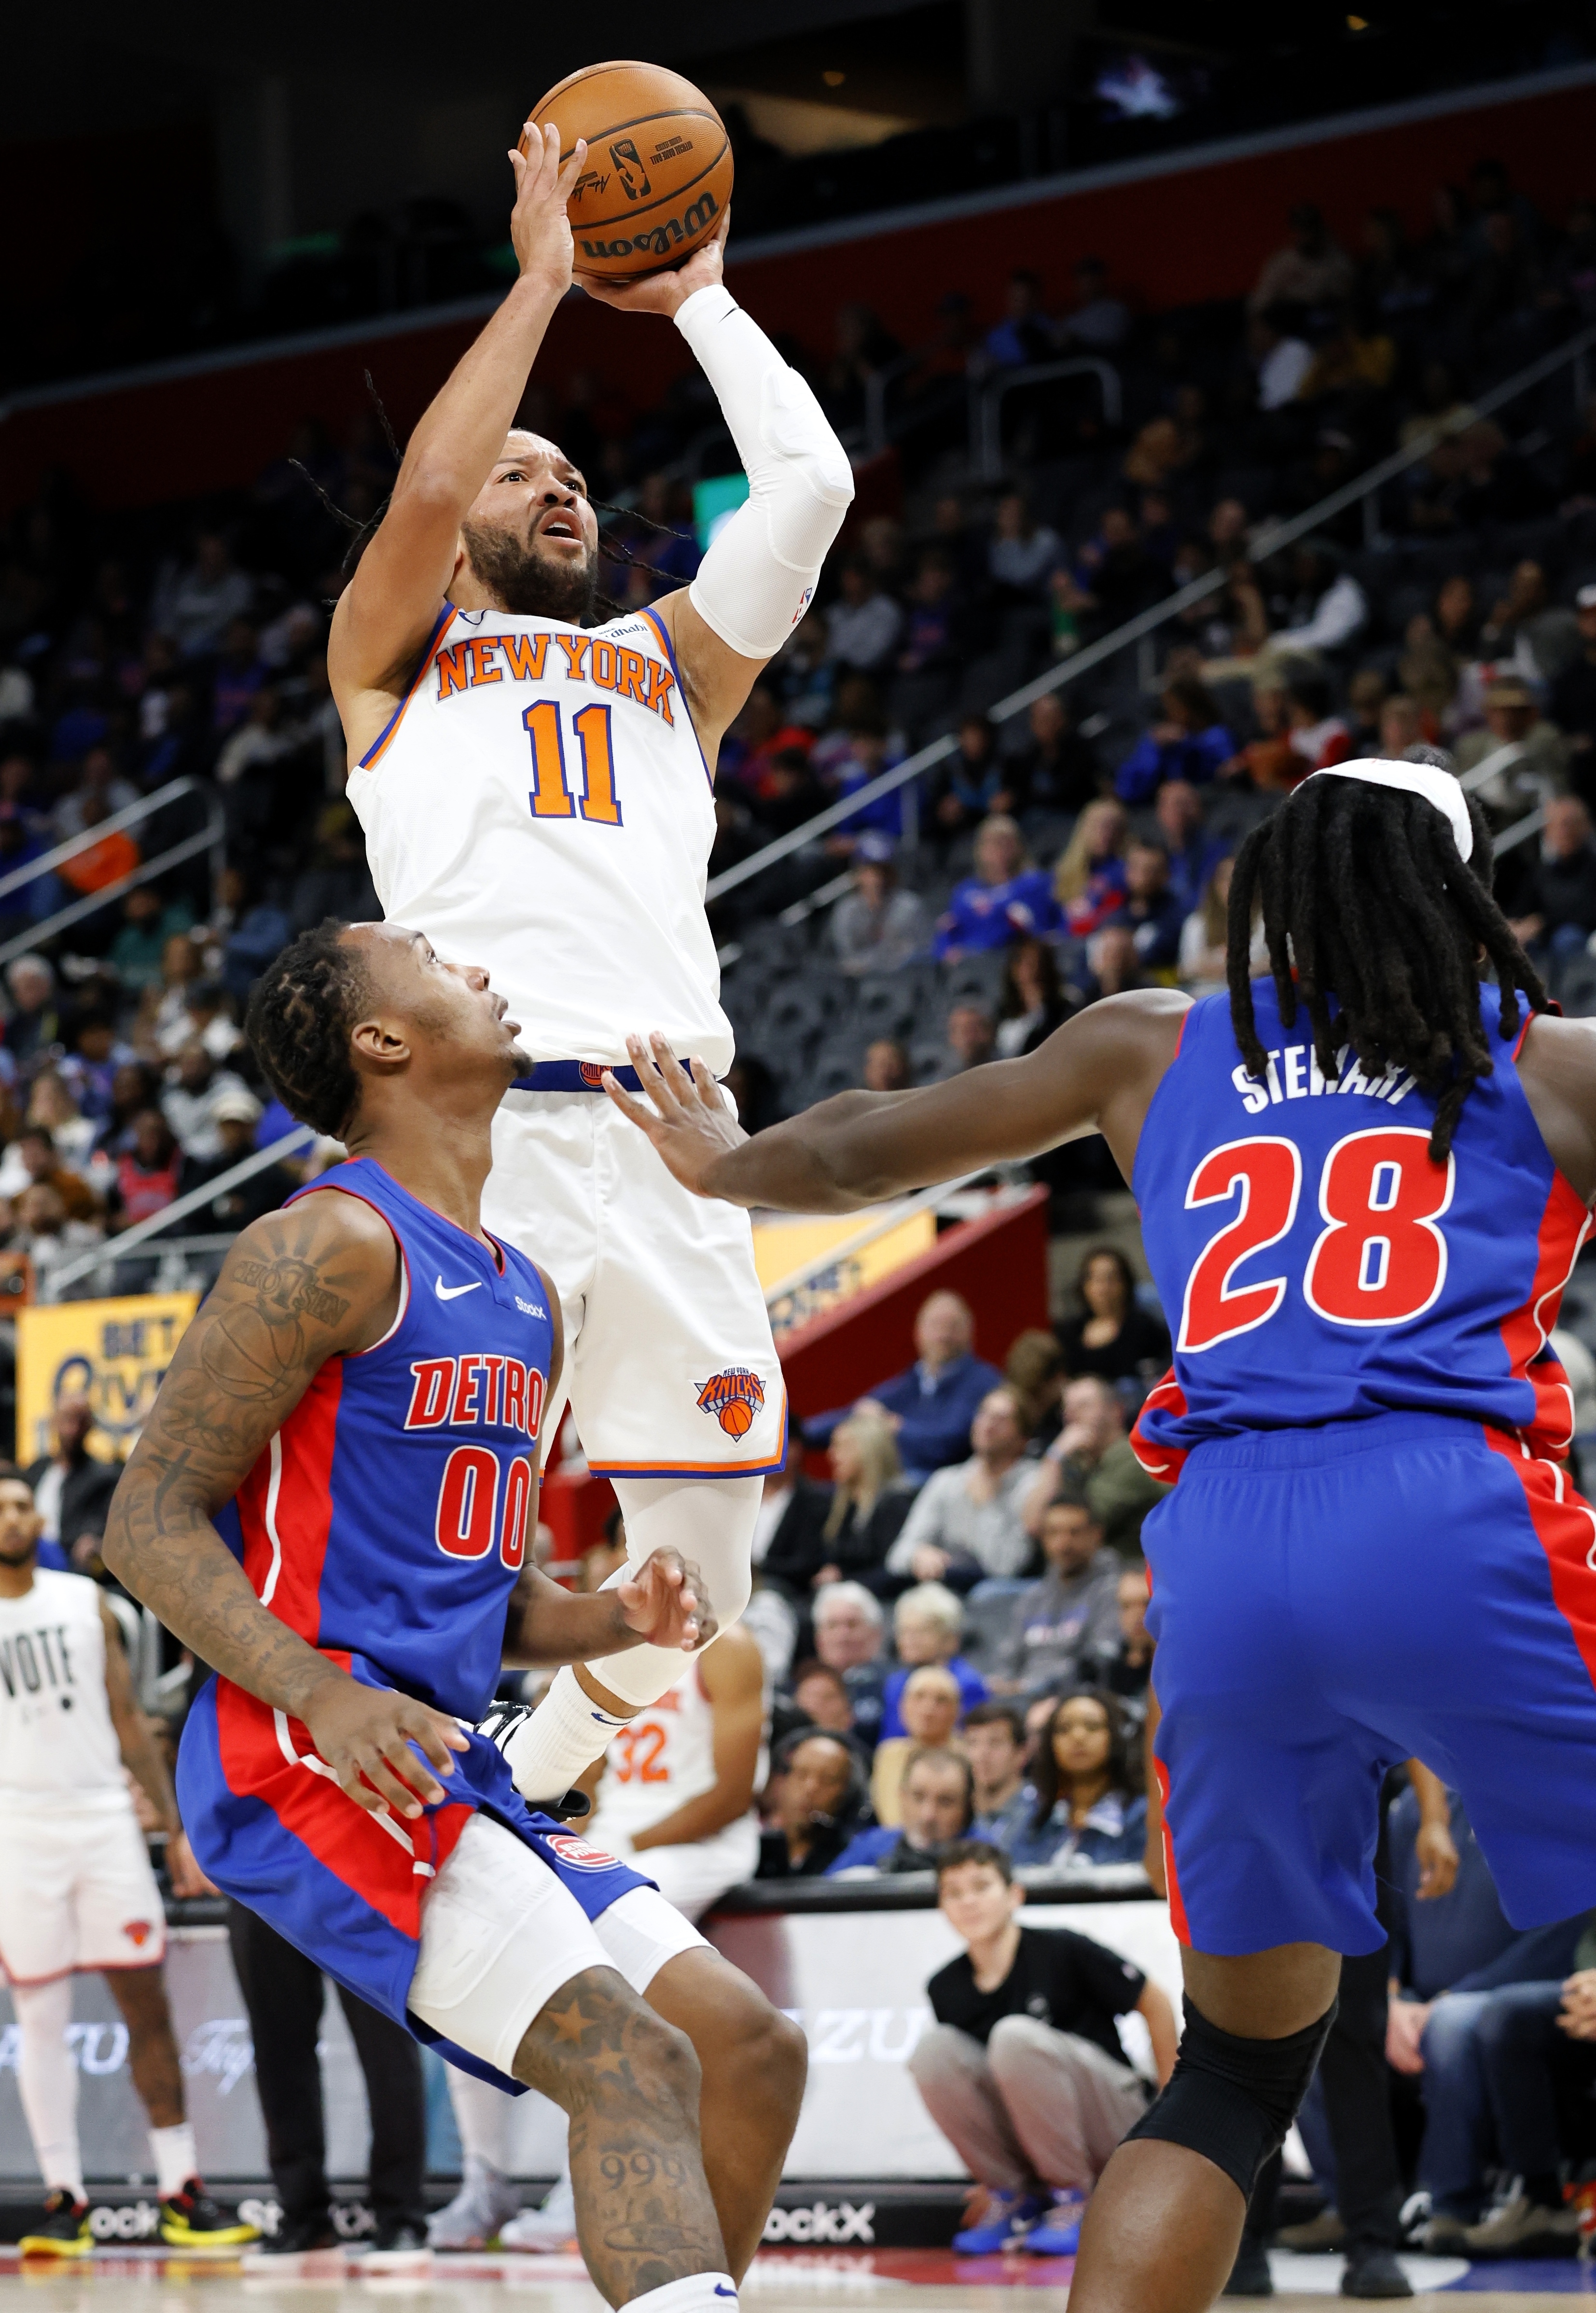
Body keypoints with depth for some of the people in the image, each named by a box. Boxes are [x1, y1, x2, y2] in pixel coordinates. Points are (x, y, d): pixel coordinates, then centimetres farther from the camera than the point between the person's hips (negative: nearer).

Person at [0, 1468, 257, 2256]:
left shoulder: (85, 1602, 9)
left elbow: (128, 1720, 13)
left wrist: (175, 1827, 9)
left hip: (105, 1820, 2)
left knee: (147, 2005, 0)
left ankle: (182, 2194, 3)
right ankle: (64, 2199, 6)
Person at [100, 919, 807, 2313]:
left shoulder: (525, 1298, 21)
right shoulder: (335, 1244, -8)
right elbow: (149, 1520, -12)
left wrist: (617, 1620, 5)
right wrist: (321, 1694, -26)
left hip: (452, 1767, 10)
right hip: (303, 1763, -10)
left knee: (751, 2049, 5)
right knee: (635, 2064, -23)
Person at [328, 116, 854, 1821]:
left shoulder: (669, 661, 29)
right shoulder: (392, 656, 19)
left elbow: (808, 486, 17)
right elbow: (427, 487, -1)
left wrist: (697, 296, 23)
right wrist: (542, 278, 5)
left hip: (664, 1138, 4)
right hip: (477, 1122, -4)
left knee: (697, 1557, 1)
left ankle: (513, 1814, 22)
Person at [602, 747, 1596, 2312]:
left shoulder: (1152, 1051, 24)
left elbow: (865, 1154, 34)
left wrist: (719, 1168, 53)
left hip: (1222, 1556, 4)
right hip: (1453, 1522, -4)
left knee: (1237, 2067, 18)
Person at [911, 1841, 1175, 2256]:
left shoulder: (1061, 1951, -12)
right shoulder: (946, 1990, 1)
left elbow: (1155, 2006, -3)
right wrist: (991, 2182, 9)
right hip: (1019, 2138, 4)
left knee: (1015, 2036, -31)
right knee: (931, 2046, -18)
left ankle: (1073, 2201, -16)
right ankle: (1014, 2199, -5)